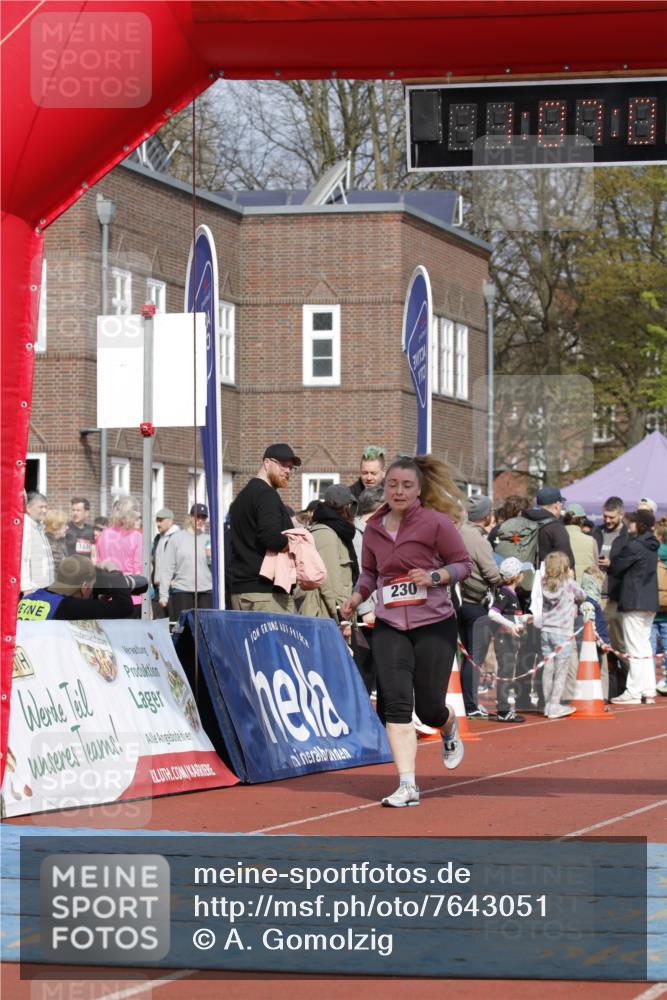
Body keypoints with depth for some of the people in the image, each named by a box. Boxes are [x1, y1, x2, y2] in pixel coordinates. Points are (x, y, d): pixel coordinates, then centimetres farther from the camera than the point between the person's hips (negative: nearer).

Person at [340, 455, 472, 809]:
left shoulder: (436, 522, -7)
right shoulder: (374, 529, 6)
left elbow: (464, 564, -2)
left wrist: (434, 576, -19)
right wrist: (357, 597, 2)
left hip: (434, 624, -3)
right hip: (389, 626, 3)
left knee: (429, 708, 0)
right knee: (396, 702, -12)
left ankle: (450, 730, 41)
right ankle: (407, 787, -12)